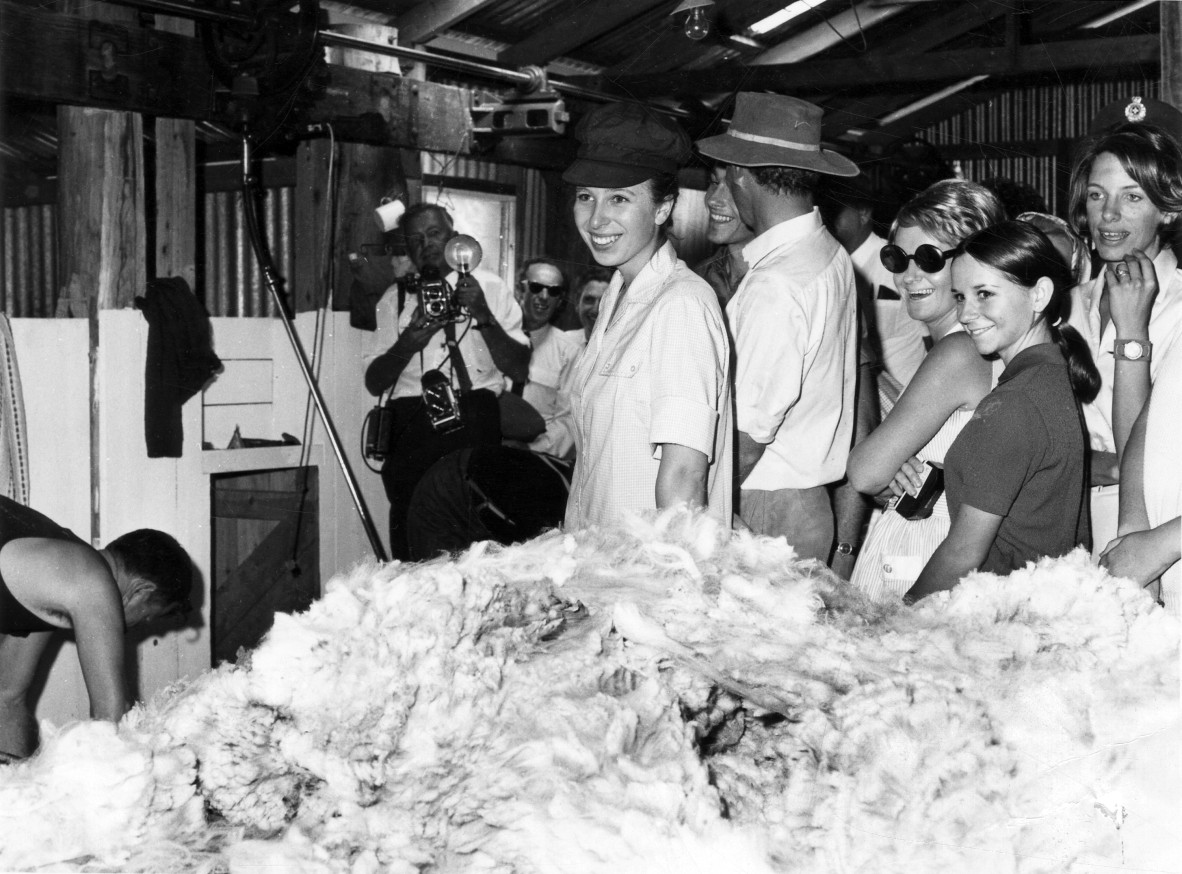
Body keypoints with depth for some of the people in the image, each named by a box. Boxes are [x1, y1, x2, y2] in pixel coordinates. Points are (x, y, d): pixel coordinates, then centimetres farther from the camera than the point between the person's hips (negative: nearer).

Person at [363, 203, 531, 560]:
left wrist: (484, 315, -10)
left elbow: (520, 369, 2)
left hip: (476, 424, -1)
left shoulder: (489, 287, 11)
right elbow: (374, 383, 9)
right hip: (412, 422, 2)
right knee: (412, 552, -7)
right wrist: (407, 344, -8)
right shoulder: (394, 299, 16)